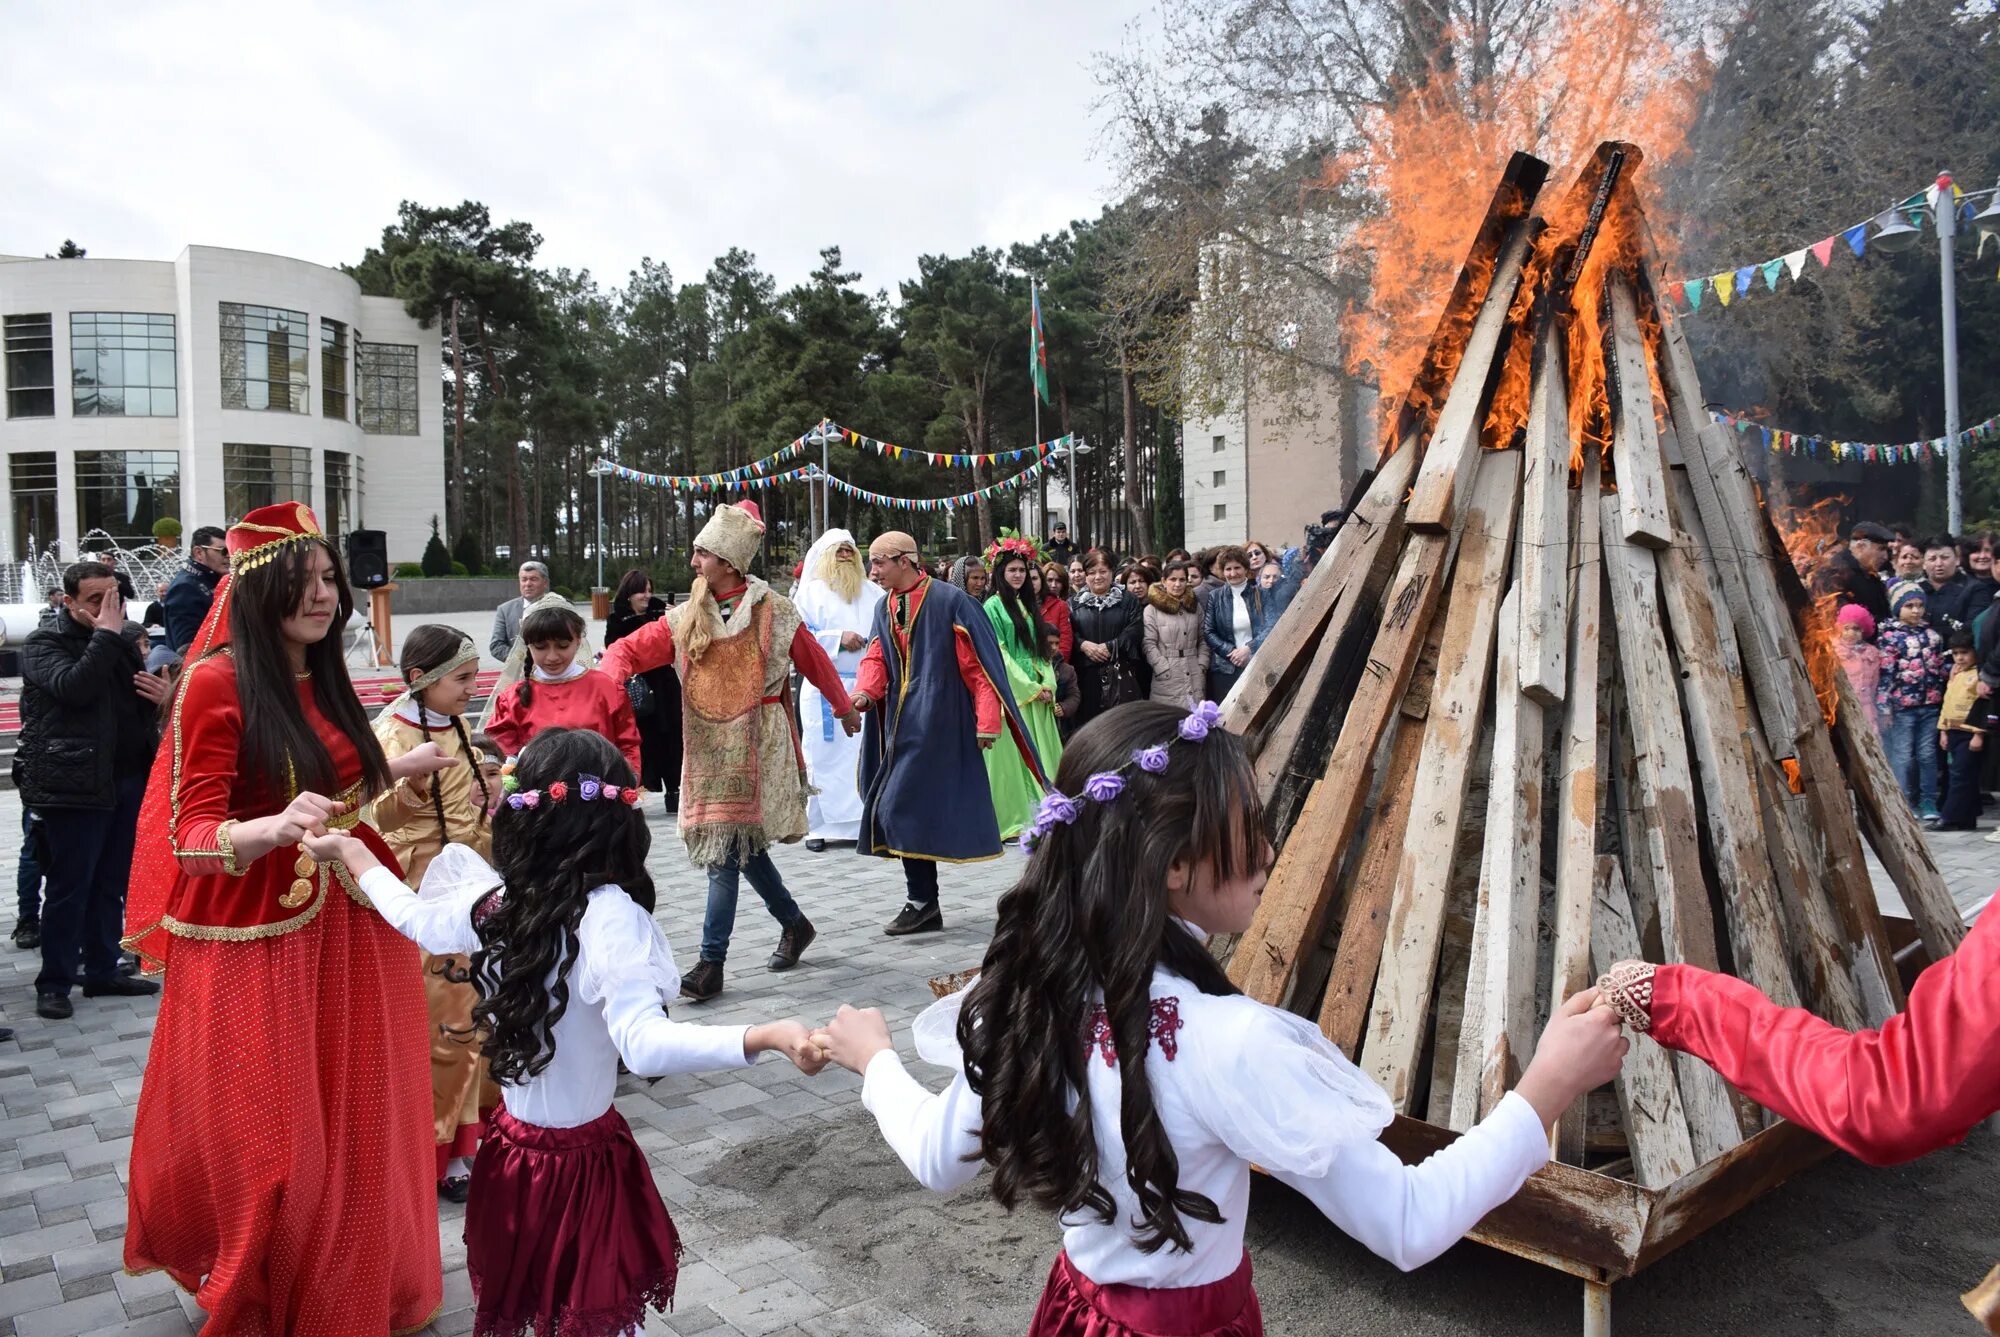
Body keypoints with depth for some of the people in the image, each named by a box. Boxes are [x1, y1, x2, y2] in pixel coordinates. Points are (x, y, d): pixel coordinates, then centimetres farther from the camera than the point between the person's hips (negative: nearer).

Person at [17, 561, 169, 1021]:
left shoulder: (124, 641, 15)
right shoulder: (44, 643, -3)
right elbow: (73, 687, -24)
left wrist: (162, 698, 3)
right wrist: (105, 634, -18)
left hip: (127, 781, 6)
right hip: (74, 785, -6)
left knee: (111, 885, 12)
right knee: (70, 888, -1)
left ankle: (103, 972, 22)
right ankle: (54, 984, 10)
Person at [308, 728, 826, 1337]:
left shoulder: (492, 900, -9)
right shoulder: (609, 915, -25)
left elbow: (413, 916, 13)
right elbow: (644, 1044, -37)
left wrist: (354, 853, 31)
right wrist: (767, 1036, -49)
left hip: (512, 1146, 5)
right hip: (584, 1157, -5)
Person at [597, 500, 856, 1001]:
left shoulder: (774, 612, -3)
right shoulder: (686, 618, 8)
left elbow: (814, 662, 9)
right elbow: (629, 649, 7)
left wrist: (844, 707, 21)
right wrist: (611, 677, -16)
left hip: (755, 743, -5)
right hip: (708, 747, 5)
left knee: (727, 846, -11)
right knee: (742, 845, 12)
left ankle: (712, 963, -7)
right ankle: (794, 923, 33)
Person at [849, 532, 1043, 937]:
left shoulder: (949, 601, -10)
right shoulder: (885, 608, 12)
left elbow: (978, 664, -10)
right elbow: (876, 659, 6)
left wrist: (988, 722, -14)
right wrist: (863, 693, -16)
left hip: (936, 723, -7)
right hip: (901, 723, 7)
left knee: (900, 808, -11)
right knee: (920, 810, 9)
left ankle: (922, 901, 3)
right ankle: (926, 907, 17)